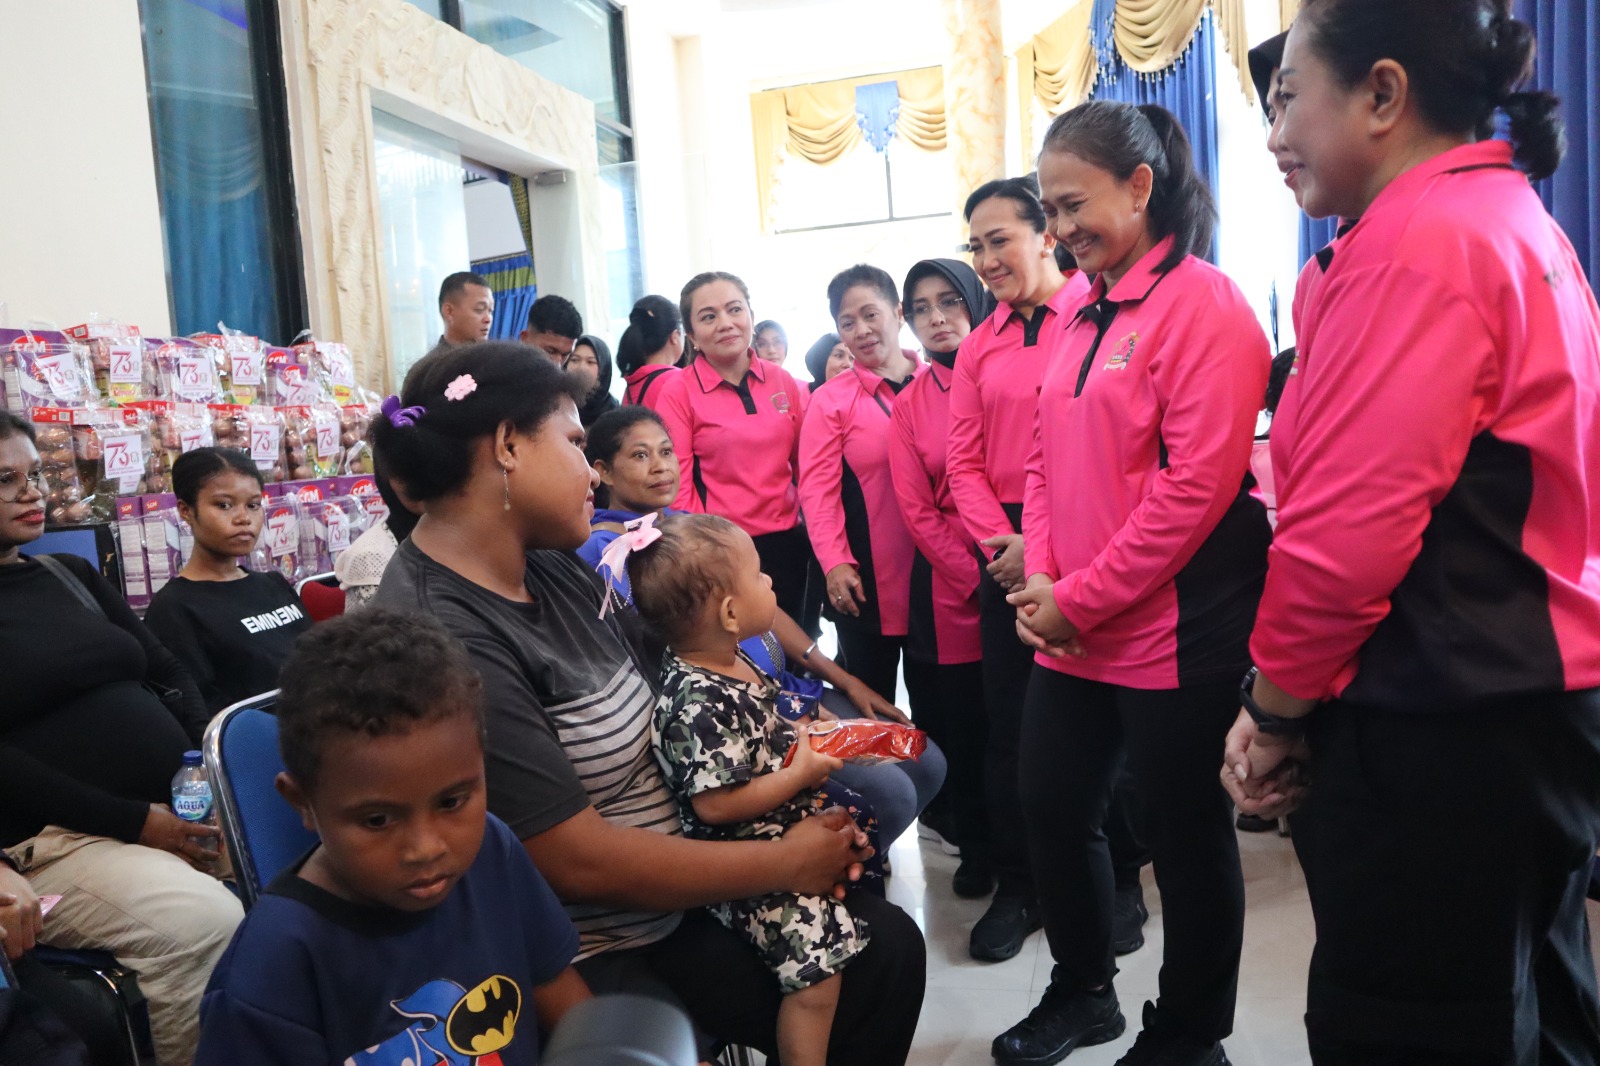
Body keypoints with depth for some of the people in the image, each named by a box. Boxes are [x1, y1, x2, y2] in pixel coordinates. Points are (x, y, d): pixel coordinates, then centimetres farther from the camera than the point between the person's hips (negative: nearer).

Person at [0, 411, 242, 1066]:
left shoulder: (73, 575, 18)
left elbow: (168, 676, 18)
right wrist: (136, 822, -17)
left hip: (184, 808, 6)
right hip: (55, 839, -6)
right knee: (206, 924, -32)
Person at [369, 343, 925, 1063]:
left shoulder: (556, 569, 2)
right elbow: (580, 861, -24)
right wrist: (785, 863, -13)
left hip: (678, 897, 9)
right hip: (583, 964, -8)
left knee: (888, 946, 7)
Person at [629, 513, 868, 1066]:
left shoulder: (730, 663, 2)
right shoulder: (699, 703, -29)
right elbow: (715, 803, -30)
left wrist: (798, 735, 6)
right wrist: (801, 774, -21)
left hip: (783, 839, 10)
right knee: (818, 966, -12)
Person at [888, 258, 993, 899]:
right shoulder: (909, 404, 8)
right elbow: (918, 513, 3)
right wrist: (978, 576, -8)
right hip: (950, 581, 1)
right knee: (963, 718, 6)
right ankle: (976, 845, 25)